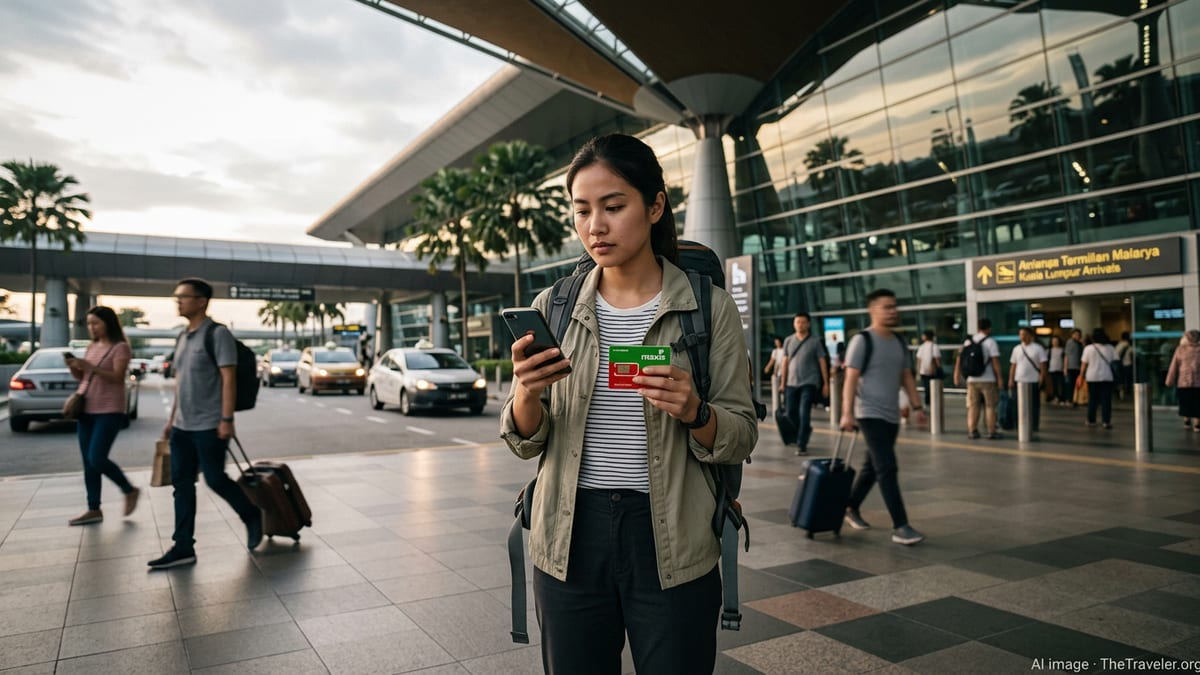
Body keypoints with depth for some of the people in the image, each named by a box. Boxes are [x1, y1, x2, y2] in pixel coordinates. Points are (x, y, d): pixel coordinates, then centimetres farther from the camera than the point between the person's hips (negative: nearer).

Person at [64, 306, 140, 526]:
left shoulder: (120, 347, -6)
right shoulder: (91, 347, 14)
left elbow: (117, 377, -17)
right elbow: (81, 377, 18)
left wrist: (90, 366, -25)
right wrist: (73, 367, -3)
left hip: (109, 411, -7)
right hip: (86, 410, 7)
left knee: (97, 459, -13)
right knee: (88, 462, 6)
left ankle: (130, 491, 8)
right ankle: (93, 510, 12)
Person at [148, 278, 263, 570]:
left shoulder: (217, 334, -10)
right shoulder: (182, 338, 14)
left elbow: (229, 378, -15)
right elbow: (180, 382, 20)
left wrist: (227, 419, -20)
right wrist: (172, 418, 18)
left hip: (209, 426, -8)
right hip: (182, 426, 8)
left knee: (215, 480, -3)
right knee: (182, 485, 7)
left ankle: (252, 515, 21)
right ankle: (183, 548, 13)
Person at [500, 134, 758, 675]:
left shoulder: (709, 307, -5)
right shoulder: (552, 308, 1)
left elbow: (740, 438, -2)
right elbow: (524, 442, 3)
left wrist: (692, 411, -22)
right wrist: (526, 391, -18)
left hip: (671, 548, -2)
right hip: (570, 540, 2)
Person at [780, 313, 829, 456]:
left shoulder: (815, 341, -1)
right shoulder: (788, 341, 7)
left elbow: (822, 362, 0)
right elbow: (785, 362, 11)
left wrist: (826, 383, -2)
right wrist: (783, 382, 10)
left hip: (809, 383, -4)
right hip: (792, 383, 4)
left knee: (804, 414, -10)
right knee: (791, 413, 9)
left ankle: (802, 445, -3)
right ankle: (806, 431, 36)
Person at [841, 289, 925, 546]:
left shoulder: (898, 343, 13)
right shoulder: (862, 341, -10)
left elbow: (906, 377, 18)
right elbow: (851, 380, -15)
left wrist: (917, 406, 10)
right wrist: (847, 413, -22)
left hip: (892, 416, 8)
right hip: (871, 415, -8)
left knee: (872, 467, 16)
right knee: (888, 469, -11)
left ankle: (851, 508, 31)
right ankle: (900, 527, -9)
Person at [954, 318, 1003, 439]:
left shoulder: (968, 341, 8)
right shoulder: (990, 341, -6)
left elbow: (959, 359, 7)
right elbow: (995, 361, -12)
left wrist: (957, 377, 12)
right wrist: (999, 378, -8)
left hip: (972, 379, 4)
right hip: (988, 379, -4)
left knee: (973, 406, 8)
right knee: (990, 406, 2)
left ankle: (972, 431, 7)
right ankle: (992, 432, 4)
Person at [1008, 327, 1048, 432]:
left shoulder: (1038, 348, -1)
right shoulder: (1017, 349, 10)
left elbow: (1043, 365, -3)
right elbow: (1013, 365, 11)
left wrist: (1041, 379, -10)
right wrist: (1011, 380, 5)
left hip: (1033, 381, -3)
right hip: (1019, 381, 3)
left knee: (1034, 406, 3)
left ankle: (1033, 427, 11)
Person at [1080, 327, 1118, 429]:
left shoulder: (1088, 348, -2)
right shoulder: (1110, 348, 2)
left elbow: (1084, 364, -2)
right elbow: (1115, 362, 1)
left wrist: (1081, 376, 4)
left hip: (1092, 377, 0)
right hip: (1107, 377, 0)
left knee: (1092, 399, 9)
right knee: (1106, 400, 0)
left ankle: (1091, 420, 13)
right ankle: (1106, 421, -6)